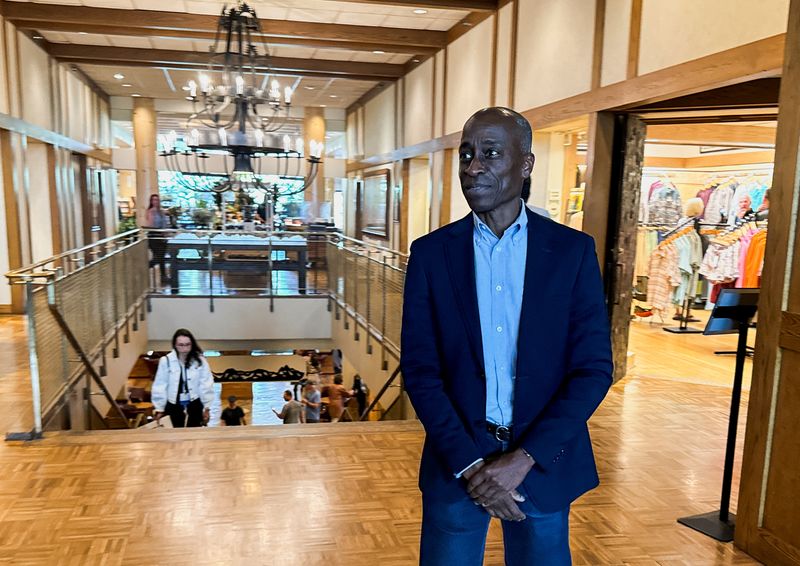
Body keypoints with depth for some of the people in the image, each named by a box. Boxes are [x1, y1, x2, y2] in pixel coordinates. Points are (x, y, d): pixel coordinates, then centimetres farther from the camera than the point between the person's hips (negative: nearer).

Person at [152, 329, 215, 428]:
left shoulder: (199, 360, -13)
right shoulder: (166, 361, -13)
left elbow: (206, 384, -7)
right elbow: (160, 385, -5)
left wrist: (206, 407, -4)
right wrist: (159, 407, -2)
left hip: (195, 403, 0)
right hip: (174, 405, 0)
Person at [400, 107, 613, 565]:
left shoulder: (573, 251, -4)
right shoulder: (431, 252, -3)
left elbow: (594, 369, -6)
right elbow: (420, 370, -4)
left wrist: (523, 459, -14)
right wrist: (469, 463, -12)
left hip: (543, 462, 0)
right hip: (456, 459, 0)